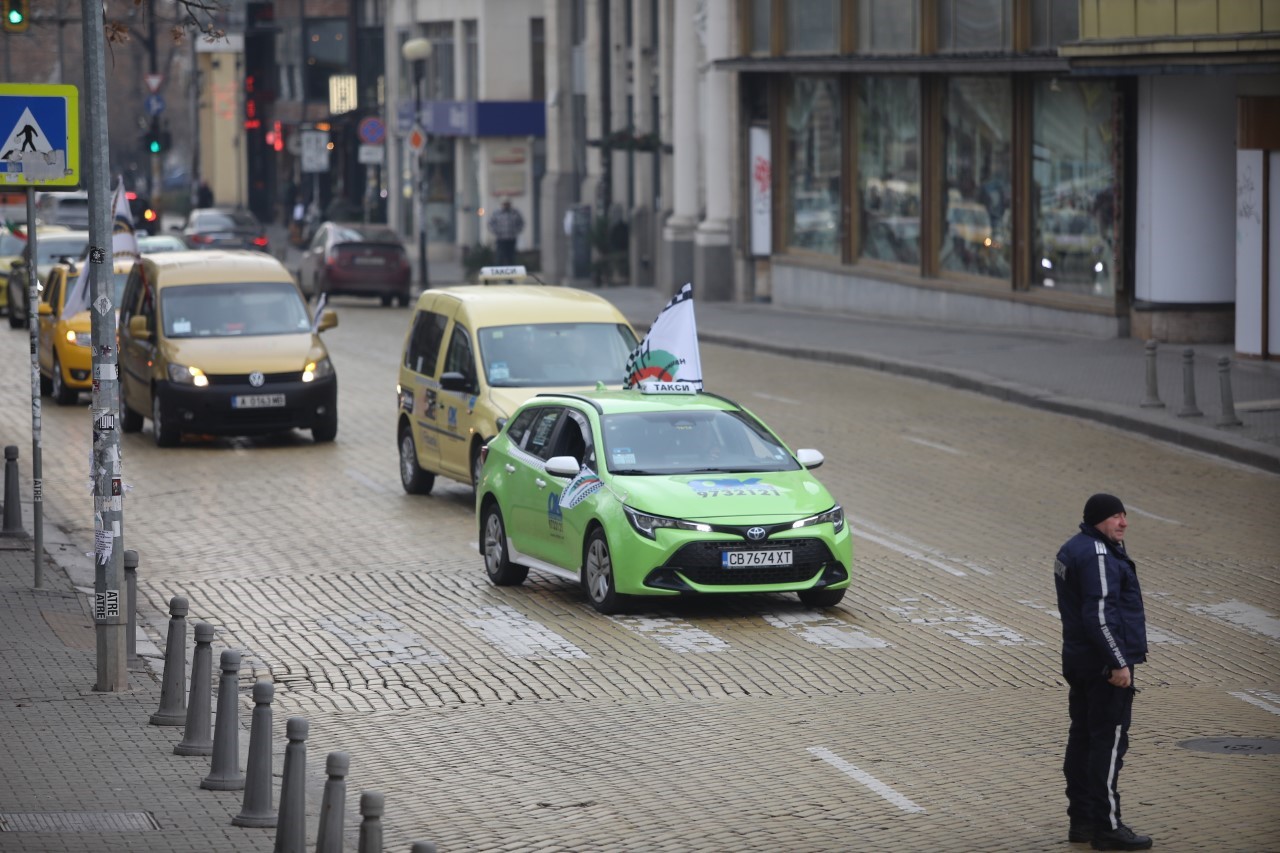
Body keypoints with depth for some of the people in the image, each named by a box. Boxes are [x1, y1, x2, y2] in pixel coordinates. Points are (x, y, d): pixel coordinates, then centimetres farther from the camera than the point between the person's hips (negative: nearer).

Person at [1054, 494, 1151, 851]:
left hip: (1078, 660, 11)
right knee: (1109, 743, -7)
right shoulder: (1097, 555, -19)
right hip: (1105, 663, -11)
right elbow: (1100, 614, -25)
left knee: (1083, 738, 14)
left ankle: (1081, 820, 20)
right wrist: (1118, 663, -23)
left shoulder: (1072, 550, 14)